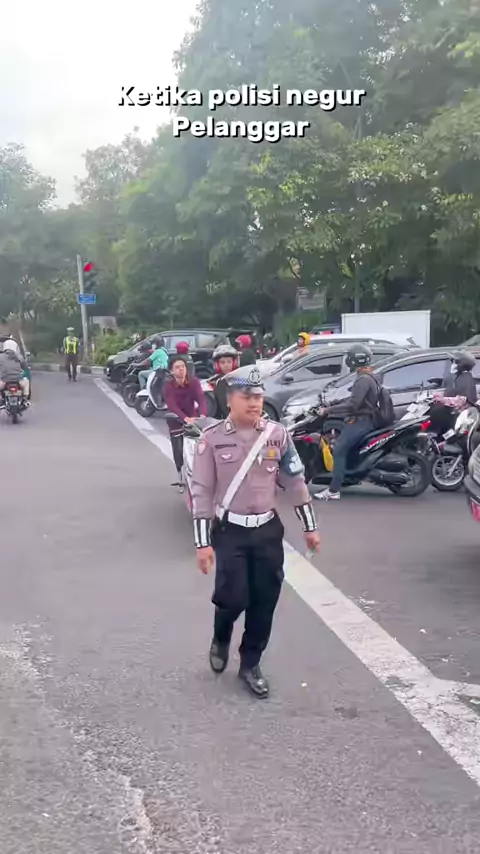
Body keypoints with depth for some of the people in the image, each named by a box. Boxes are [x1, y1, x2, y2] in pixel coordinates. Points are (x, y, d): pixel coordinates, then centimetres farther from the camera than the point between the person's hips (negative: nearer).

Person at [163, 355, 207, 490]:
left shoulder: (194, 382, -12)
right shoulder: (168, 385, -18)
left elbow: (201, 399, -24)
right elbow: (172, 405, -30)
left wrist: (202, 415, -43)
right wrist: (185, 418, -46)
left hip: (193, 418, 2)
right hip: (176, 421, -1)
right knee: (179, 452, -5)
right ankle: (181, 479, 13)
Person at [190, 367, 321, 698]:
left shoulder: (277, 434, -2)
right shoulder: (213, 438, -9)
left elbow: (296, 481, 7)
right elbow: (201, 491, -7)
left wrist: (310, 526, 9)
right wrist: (203, 542, -9)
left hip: (268, 530, 3)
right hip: (229, 531, -3)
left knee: (264, 601, 6)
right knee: (233, 598, -8)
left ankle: (251, 664, 26)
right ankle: (220, 639, 27)